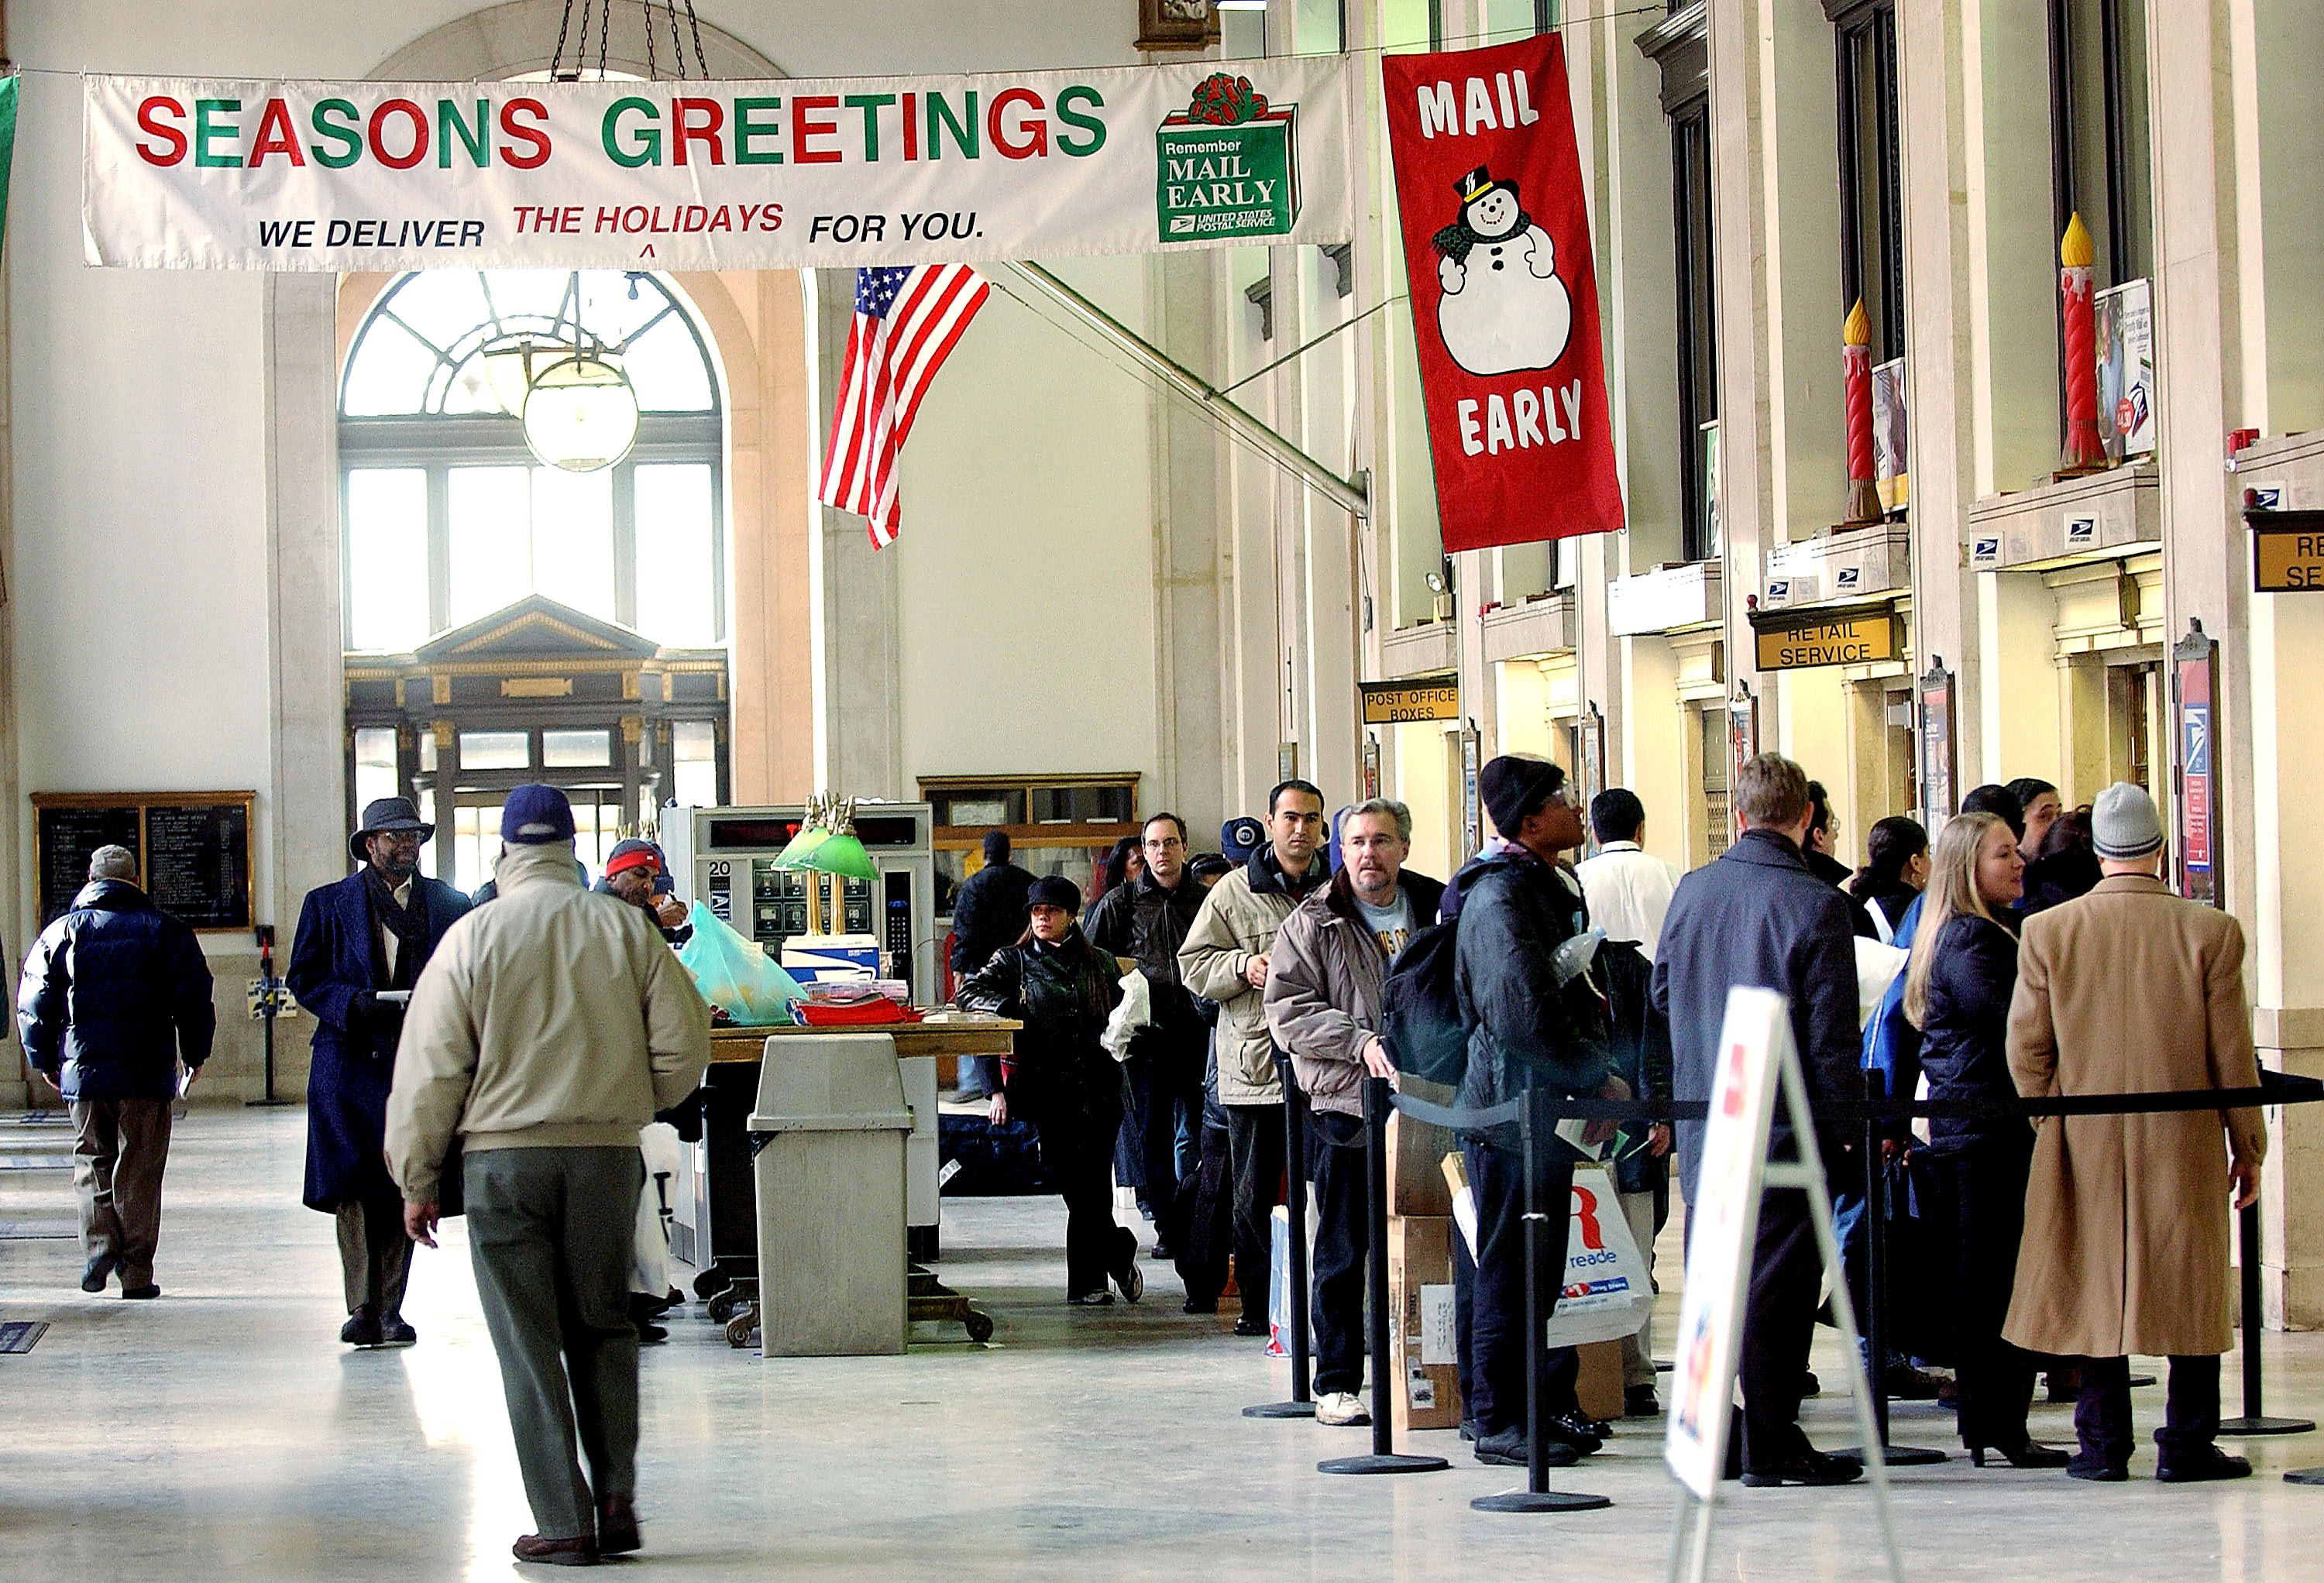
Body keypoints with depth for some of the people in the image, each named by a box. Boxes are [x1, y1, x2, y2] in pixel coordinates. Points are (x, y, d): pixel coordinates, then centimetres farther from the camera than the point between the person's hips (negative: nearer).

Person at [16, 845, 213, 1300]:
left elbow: (33, 1004, 5)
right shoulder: (165, 930, 2)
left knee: (91, 1161, 14)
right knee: (139, 1170, 3)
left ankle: (99, 1244, -7)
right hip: (147, 1074, -1)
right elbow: (194, 997, 0)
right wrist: (195, 1055, 13)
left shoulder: (61, 932, 5)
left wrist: (44, 1060, 17)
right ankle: (136, 1270, 1)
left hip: (83, 1071, 1)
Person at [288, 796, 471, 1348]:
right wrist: (355, 1004, -11)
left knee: (404, 1190, 1)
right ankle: (363, 1308, -6)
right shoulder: (327, 904, 9)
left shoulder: (449, 904, 13)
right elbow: (303, 977, 6)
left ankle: (389, 1309, 10)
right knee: (352, 1188, -10)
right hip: (351, 1064, -1)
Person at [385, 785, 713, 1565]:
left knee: (528, 1345, 3)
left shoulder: (473, 937, -4)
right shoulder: (627, 929, 0)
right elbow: (684, 1048, 2)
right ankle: (617, 1497, 7)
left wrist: (418, 1180, 5)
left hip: (502, 1157, -2)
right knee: (604, 1331, 16)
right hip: (608, 1155, 2)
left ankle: (563, 1523, 1)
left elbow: (429, 1068, -4)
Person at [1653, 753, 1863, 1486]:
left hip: (1701, 1124, 5)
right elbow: (1832, 1034, -13)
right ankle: (1770, 1446, 2)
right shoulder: (1816, 905, -13)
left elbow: (1662, 992, 14)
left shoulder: (1691, 892, 2)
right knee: (1776, 1281, 0)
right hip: (1786, 1124, -5)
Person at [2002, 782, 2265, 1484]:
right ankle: (2187, 1445, 7)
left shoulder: (2047, 932, -5)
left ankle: (2104, 1444, 9)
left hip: (2084, 1144, 1)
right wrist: (2248, 1149, 8)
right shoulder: (2211, 932, -7)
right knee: (2191, 1287, 7)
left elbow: (2025, 1050, 0)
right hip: (2184, 1145, -1)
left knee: (2094, 1286, 8)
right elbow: (2232, 1056, -2)